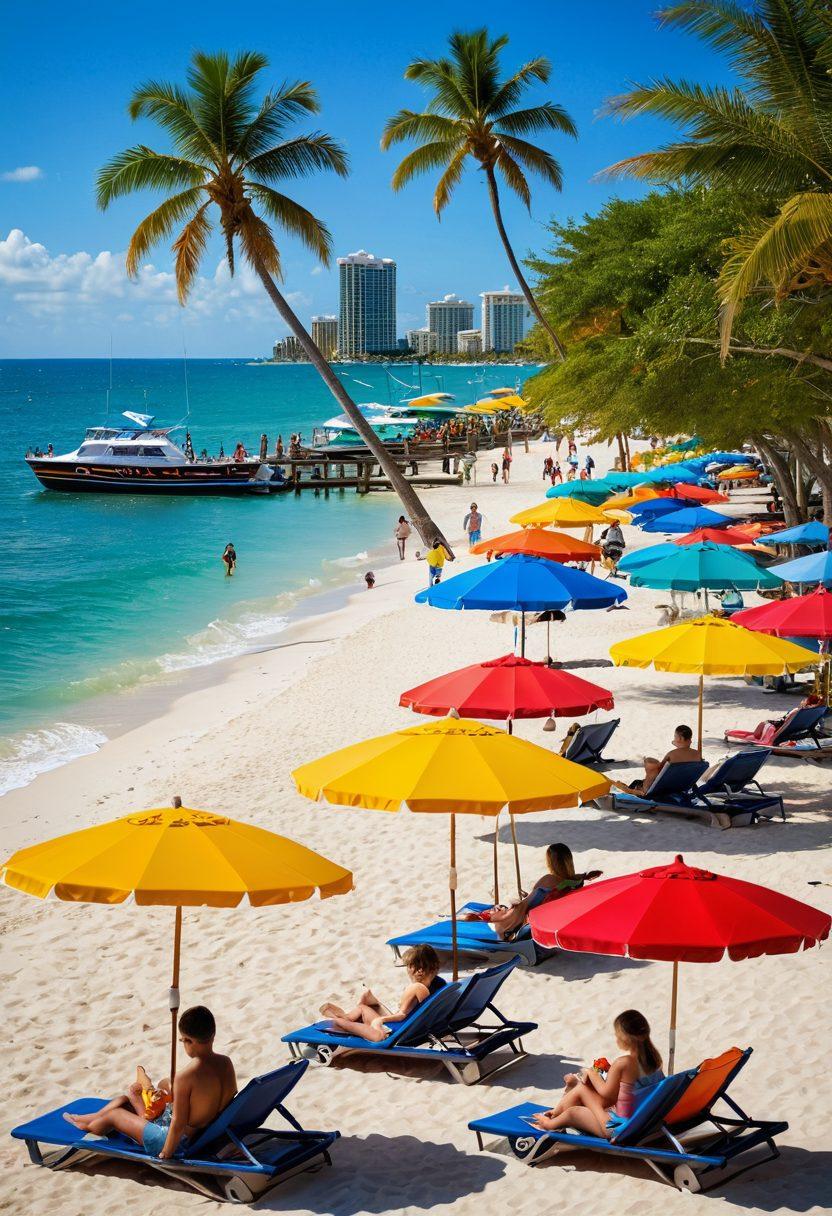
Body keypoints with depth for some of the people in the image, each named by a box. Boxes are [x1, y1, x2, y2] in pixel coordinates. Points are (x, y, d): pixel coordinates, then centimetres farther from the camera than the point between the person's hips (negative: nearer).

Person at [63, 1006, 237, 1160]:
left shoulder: (185, 1077, -33)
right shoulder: (226, 1063, -11)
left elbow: (178, 1124, -28)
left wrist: (165, 1154, -13)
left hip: (180, 1141, -7)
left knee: (113, 1114, 17)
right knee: (124, 1099, 22)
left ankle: (87, 1126, 50)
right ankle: (85, 1120, 48)